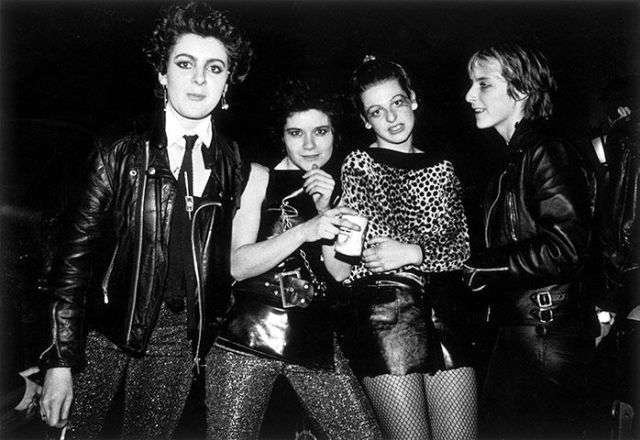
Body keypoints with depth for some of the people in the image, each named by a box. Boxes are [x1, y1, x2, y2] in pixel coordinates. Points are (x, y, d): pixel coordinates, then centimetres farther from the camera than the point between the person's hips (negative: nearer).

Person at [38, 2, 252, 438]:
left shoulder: (236, 166, 1)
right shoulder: (119, 154, -4)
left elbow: (230, 262, 6)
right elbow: (77, 254, -5)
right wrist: (61, 361, -9)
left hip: (179, 336, 1)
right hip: (104, 327, -1)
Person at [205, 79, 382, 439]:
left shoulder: (336, 189, 12)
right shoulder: (258, 177, 0)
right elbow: (237, 265, -8)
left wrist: (326, 209, -7)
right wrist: (304, 231, -21)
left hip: (315, 342, 3)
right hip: (246, 339, -3)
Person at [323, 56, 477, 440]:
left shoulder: (441, 166, 14)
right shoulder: (358, 164, 3)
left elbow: (462, 249, 8)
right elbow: (339, 269, -3)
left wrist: (411, 253, -9)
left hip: (445, 317, 4)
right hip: (383, 317, -3)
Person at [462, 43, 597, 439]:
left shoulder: (547, 152, -14)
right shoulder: (516, 157, 15)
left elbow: (564, 248, -23)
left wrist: (478, 267, -16)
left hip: (549, 330, -9)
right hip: (519, 329, 9)